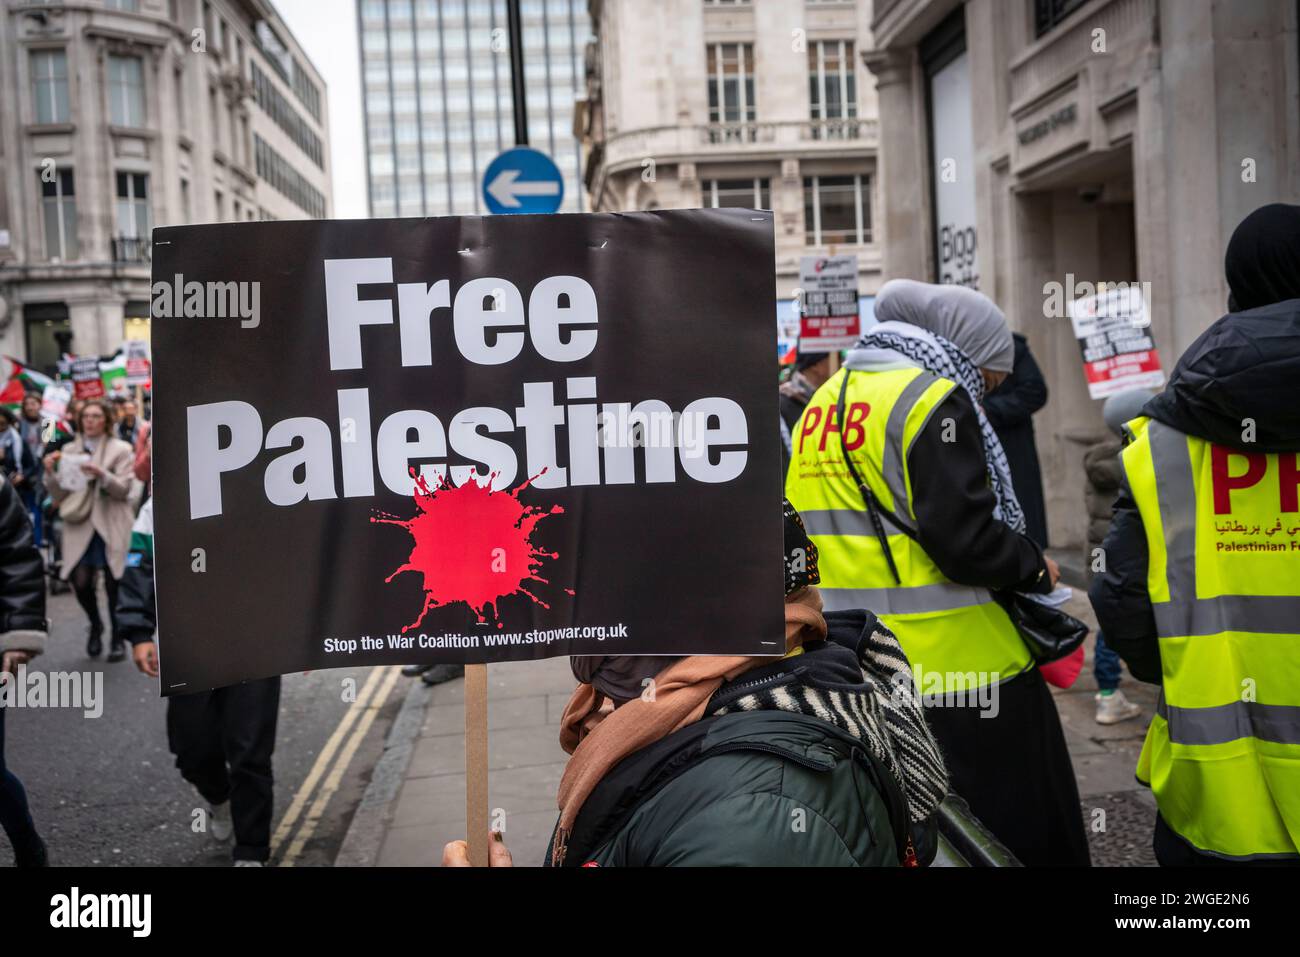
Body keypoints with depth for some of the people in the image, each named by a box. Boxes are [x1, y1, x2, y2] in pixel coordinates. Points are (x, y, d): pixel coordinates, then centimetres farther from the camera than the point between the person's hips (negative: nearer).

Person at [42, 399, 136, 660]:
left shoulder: (121, 450, 3)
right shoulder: (69, 450, 11)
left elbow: (123, 490, -7)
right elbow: (59, 496, 8)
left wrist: (102, 474, -23)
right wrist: (51, 473, -9)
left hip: (112, 526, -2)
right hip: (80, 524, 2)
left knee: (113, 584, -2)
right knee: (80, 582, -8)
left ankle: (117, 638, 16)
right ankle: (95, 624, 22)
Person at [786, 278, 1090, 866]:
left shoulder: (822, 404, 14)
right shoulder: (933, 399, -12)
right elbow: (966, 543, -19)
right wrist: (1036, 567, -1)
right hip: (952, 668, -8)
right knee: (1020, 838, 5)